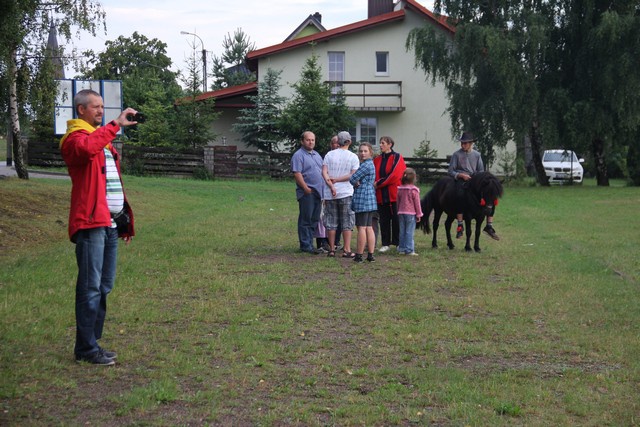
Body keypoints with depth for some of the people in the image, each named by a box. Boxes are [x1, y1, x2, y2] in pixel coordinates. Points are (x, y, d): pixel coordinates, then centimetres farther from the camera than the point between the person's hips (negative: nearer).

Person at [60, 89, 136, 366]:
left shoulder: (103, 138, 24)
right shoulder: (75, 137, -4)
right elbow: (86, 148, -32)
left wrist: (125, 220, 21)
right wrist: (116, 124, -27)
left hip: (110, 223, 9)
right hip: (90, 223, -9)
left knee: (105, 287, 11)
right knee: (91, 288, -7)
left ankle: (92, 343, 19)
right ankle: (86, 349, -1)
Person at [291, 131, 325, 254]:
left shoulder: (317, 155, 19)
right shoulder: (298, 155, -6)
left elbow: (322, 172, 23)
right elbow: (297, 174, -15)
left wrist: (323, 190, 14)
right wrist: (306, 189, -19)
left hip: (318, 192, 8)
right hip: (307, 193, -8)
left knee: (314, 219, 10)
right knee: (305, 220, -4)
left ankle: (309, 243, 17)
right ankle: (305, 245, -1)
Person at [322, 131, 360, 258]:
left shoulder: (329, 155, 3)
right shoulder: (353, 157, -3)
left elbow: (324, 173, -6)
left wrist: (331, 186, -9)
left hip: (330, 194, 2)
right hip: (346, 193, -2)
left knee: (331, 223, 8)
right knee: (347, 223, 4)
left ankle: (332, 249, 11)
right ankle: (346, 250, 1)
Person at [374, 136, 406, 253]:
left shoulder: (397, 157, -4)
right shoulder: (377, 160, 12)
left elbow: (395, 175, -14)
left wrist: (379, 183, -12)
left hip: (394, 195, -5)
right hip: (381, 195, 5)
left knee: (396, 219, 0)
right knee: (383, 220, 7)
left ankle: (398, 243, 8)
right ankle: (385, 244, 13)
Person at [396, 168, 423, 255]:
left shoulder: (400, 189, 5)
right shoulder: (414, 190, -10)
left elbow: (398, 202, 12)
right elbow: (417, 203, -6)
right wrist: (419, 214, 1)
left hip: (401, 213, 5)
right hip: (411, 213, -5)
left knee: (402, 232, 9)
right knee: (409, 232, -3)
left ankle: (402, 249, 12)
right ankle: (409, 250, -4)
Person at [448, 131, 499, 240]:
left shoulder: (477, 154, 12)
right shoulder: (457, 154, 2)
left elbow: (481, 171, 13)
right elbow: (451, 171, 1)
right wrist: (461, 175, -15)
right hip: (461, 179, -4)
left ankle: (489, 226, -4)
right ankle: (460, 225, -32)